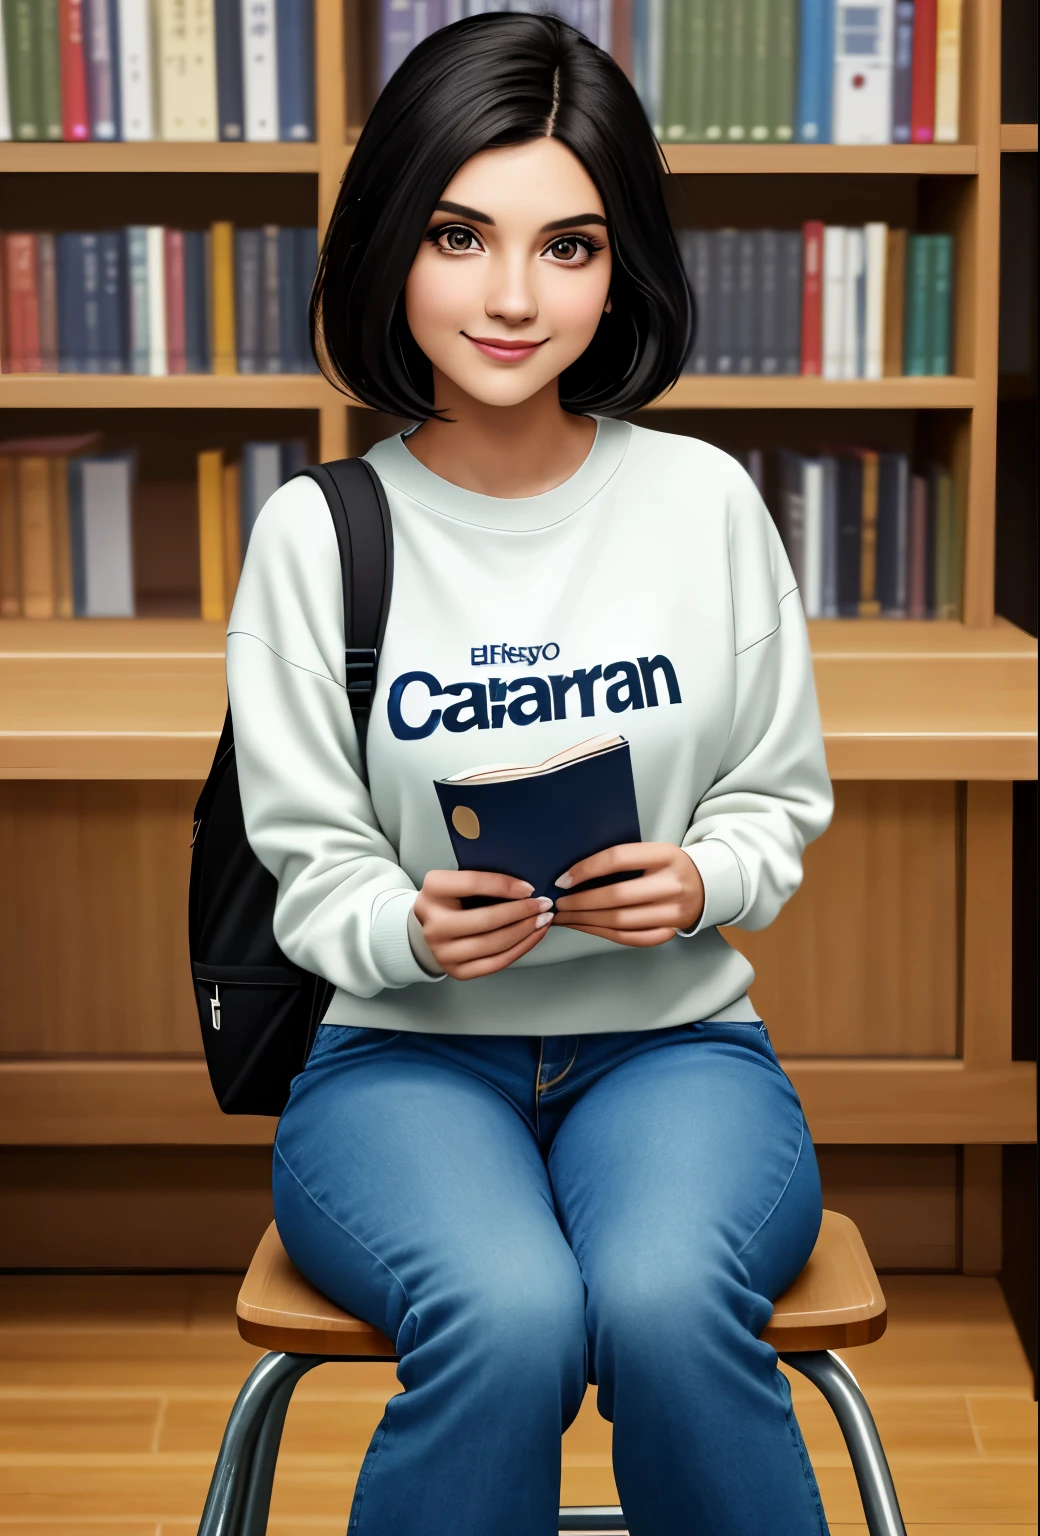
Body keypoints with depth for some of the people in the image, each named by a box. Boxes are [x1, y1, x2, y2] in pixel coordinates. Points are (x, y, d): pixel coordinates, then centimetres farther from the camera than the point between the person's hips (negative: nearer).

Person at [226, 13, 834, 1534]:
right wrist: (414, 930, -20)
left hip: (677, 1038, 1)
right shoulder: (318, 530, -2)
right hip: (403, 1052, -1)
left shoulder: (706, 500, 1)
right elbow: (308, 865, 2)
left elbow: (780, 798, 9)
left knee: (665, 1304, -32)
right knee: (506, 1319, -33)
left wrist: (699, 882, -13)